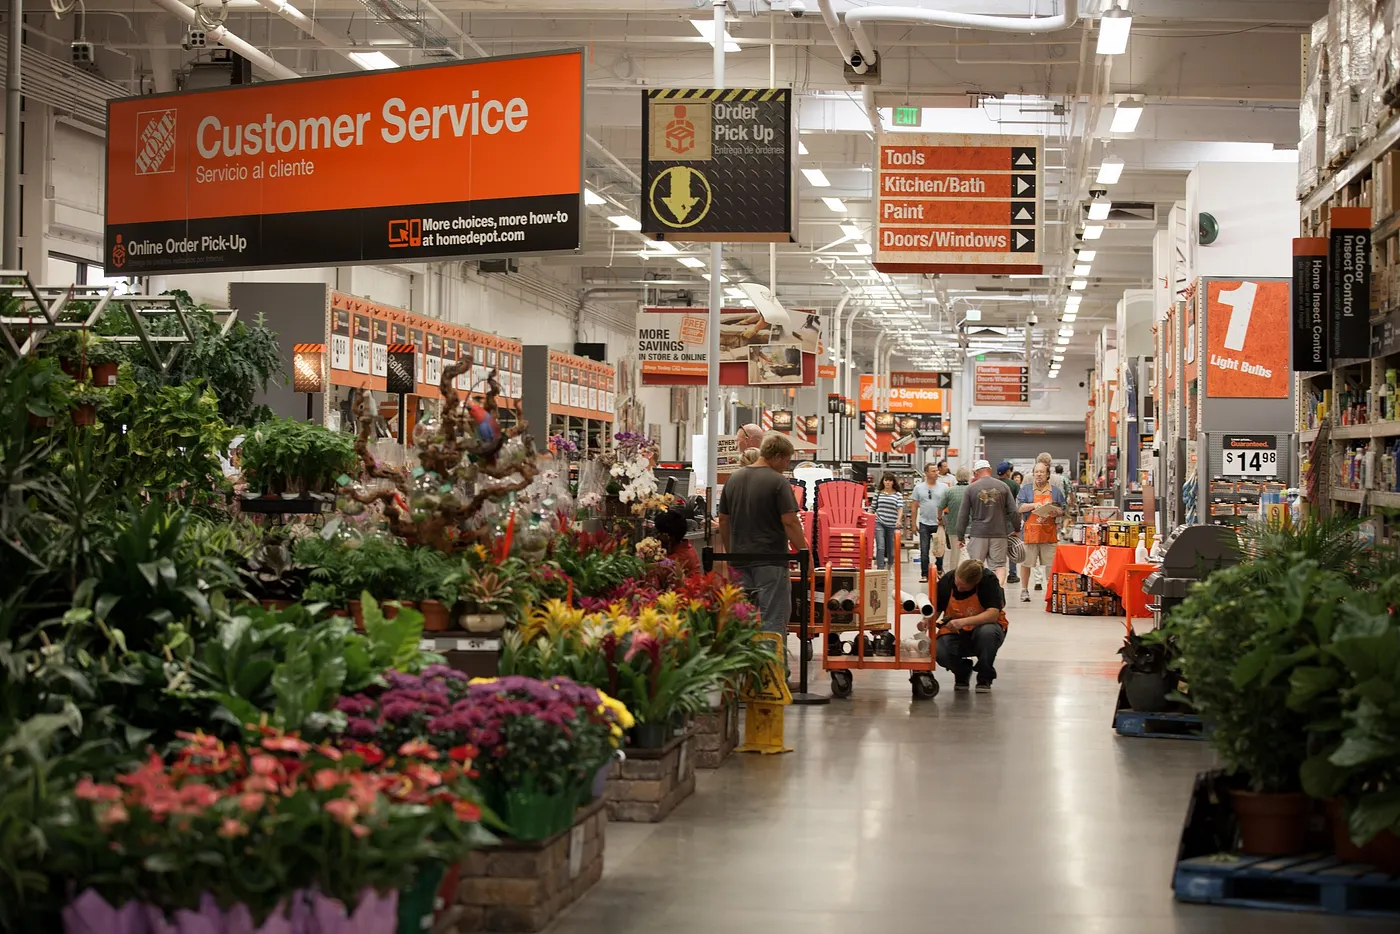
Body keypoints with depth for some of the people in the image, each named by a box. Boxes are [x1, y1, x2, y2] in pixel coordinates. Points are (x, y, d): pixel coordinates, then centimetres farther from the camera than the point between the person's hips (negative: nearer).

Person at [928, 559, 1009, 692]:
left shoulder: (989, 581, -21)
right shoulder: (946, 581, -11)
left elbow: (993, 614, -29)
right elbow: (935, 610, 1)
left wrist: (963, 622, -41)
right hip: (955, 633, 2)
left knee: (988, 631, -39)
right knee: (939, 652, -30)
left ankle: (985, 678, -11)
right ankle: (962, 674, 8)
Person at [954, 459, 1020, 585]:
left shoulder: (971, 489, 1)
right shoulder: (1003, 487, 4)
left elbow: (963, 515, 3)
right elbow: (1013, 512, 3)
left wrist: (960, 537, 9)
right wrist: (1017, 529, 16)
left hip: (978, 534, -1)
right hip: (999, 533, 1)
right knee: (999, 565, 4)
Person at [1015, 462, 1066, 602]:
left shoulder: (1055, 491, 11)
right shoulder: (1026, 489, 6)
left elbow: (1062, 510, 11)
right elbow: (1019, 507, -2)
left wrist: (1054, 512, -10)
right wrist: (1034, 505, -16)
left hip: (1049, 533, 1)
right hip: (1030, 532, -1)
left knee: (1051, 564, 2)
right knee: (1026, 562, 2)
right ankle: (1024, 590, 12)